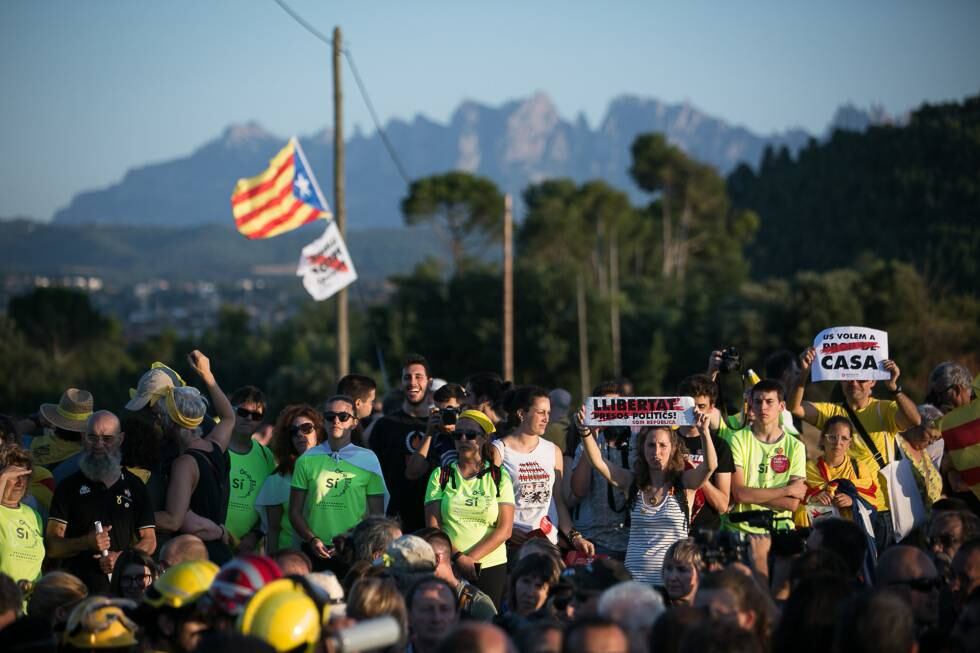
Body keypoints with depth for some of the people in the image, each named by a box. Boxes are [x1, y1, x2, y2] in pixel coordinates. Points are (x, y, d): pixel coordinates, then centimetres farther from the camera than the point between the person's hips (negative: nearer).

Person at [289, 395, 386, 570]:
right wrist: (312, 540, -8)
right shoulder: (307, 460, 8)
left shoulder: (368, 459, 6)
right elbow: (295, 511, 8)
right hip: (315, 551, 1)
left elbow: (377, 513, 6)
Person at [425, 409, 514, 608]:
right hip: (447, 568, 0)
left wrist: (471, 558, -12)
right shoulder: (441, 475, 8)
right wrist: (458, 557, -13)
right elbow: (433, 526, 1)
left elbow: (504, 530, -1)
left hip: (491, 567, 0)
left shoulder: (499, 477, 6)